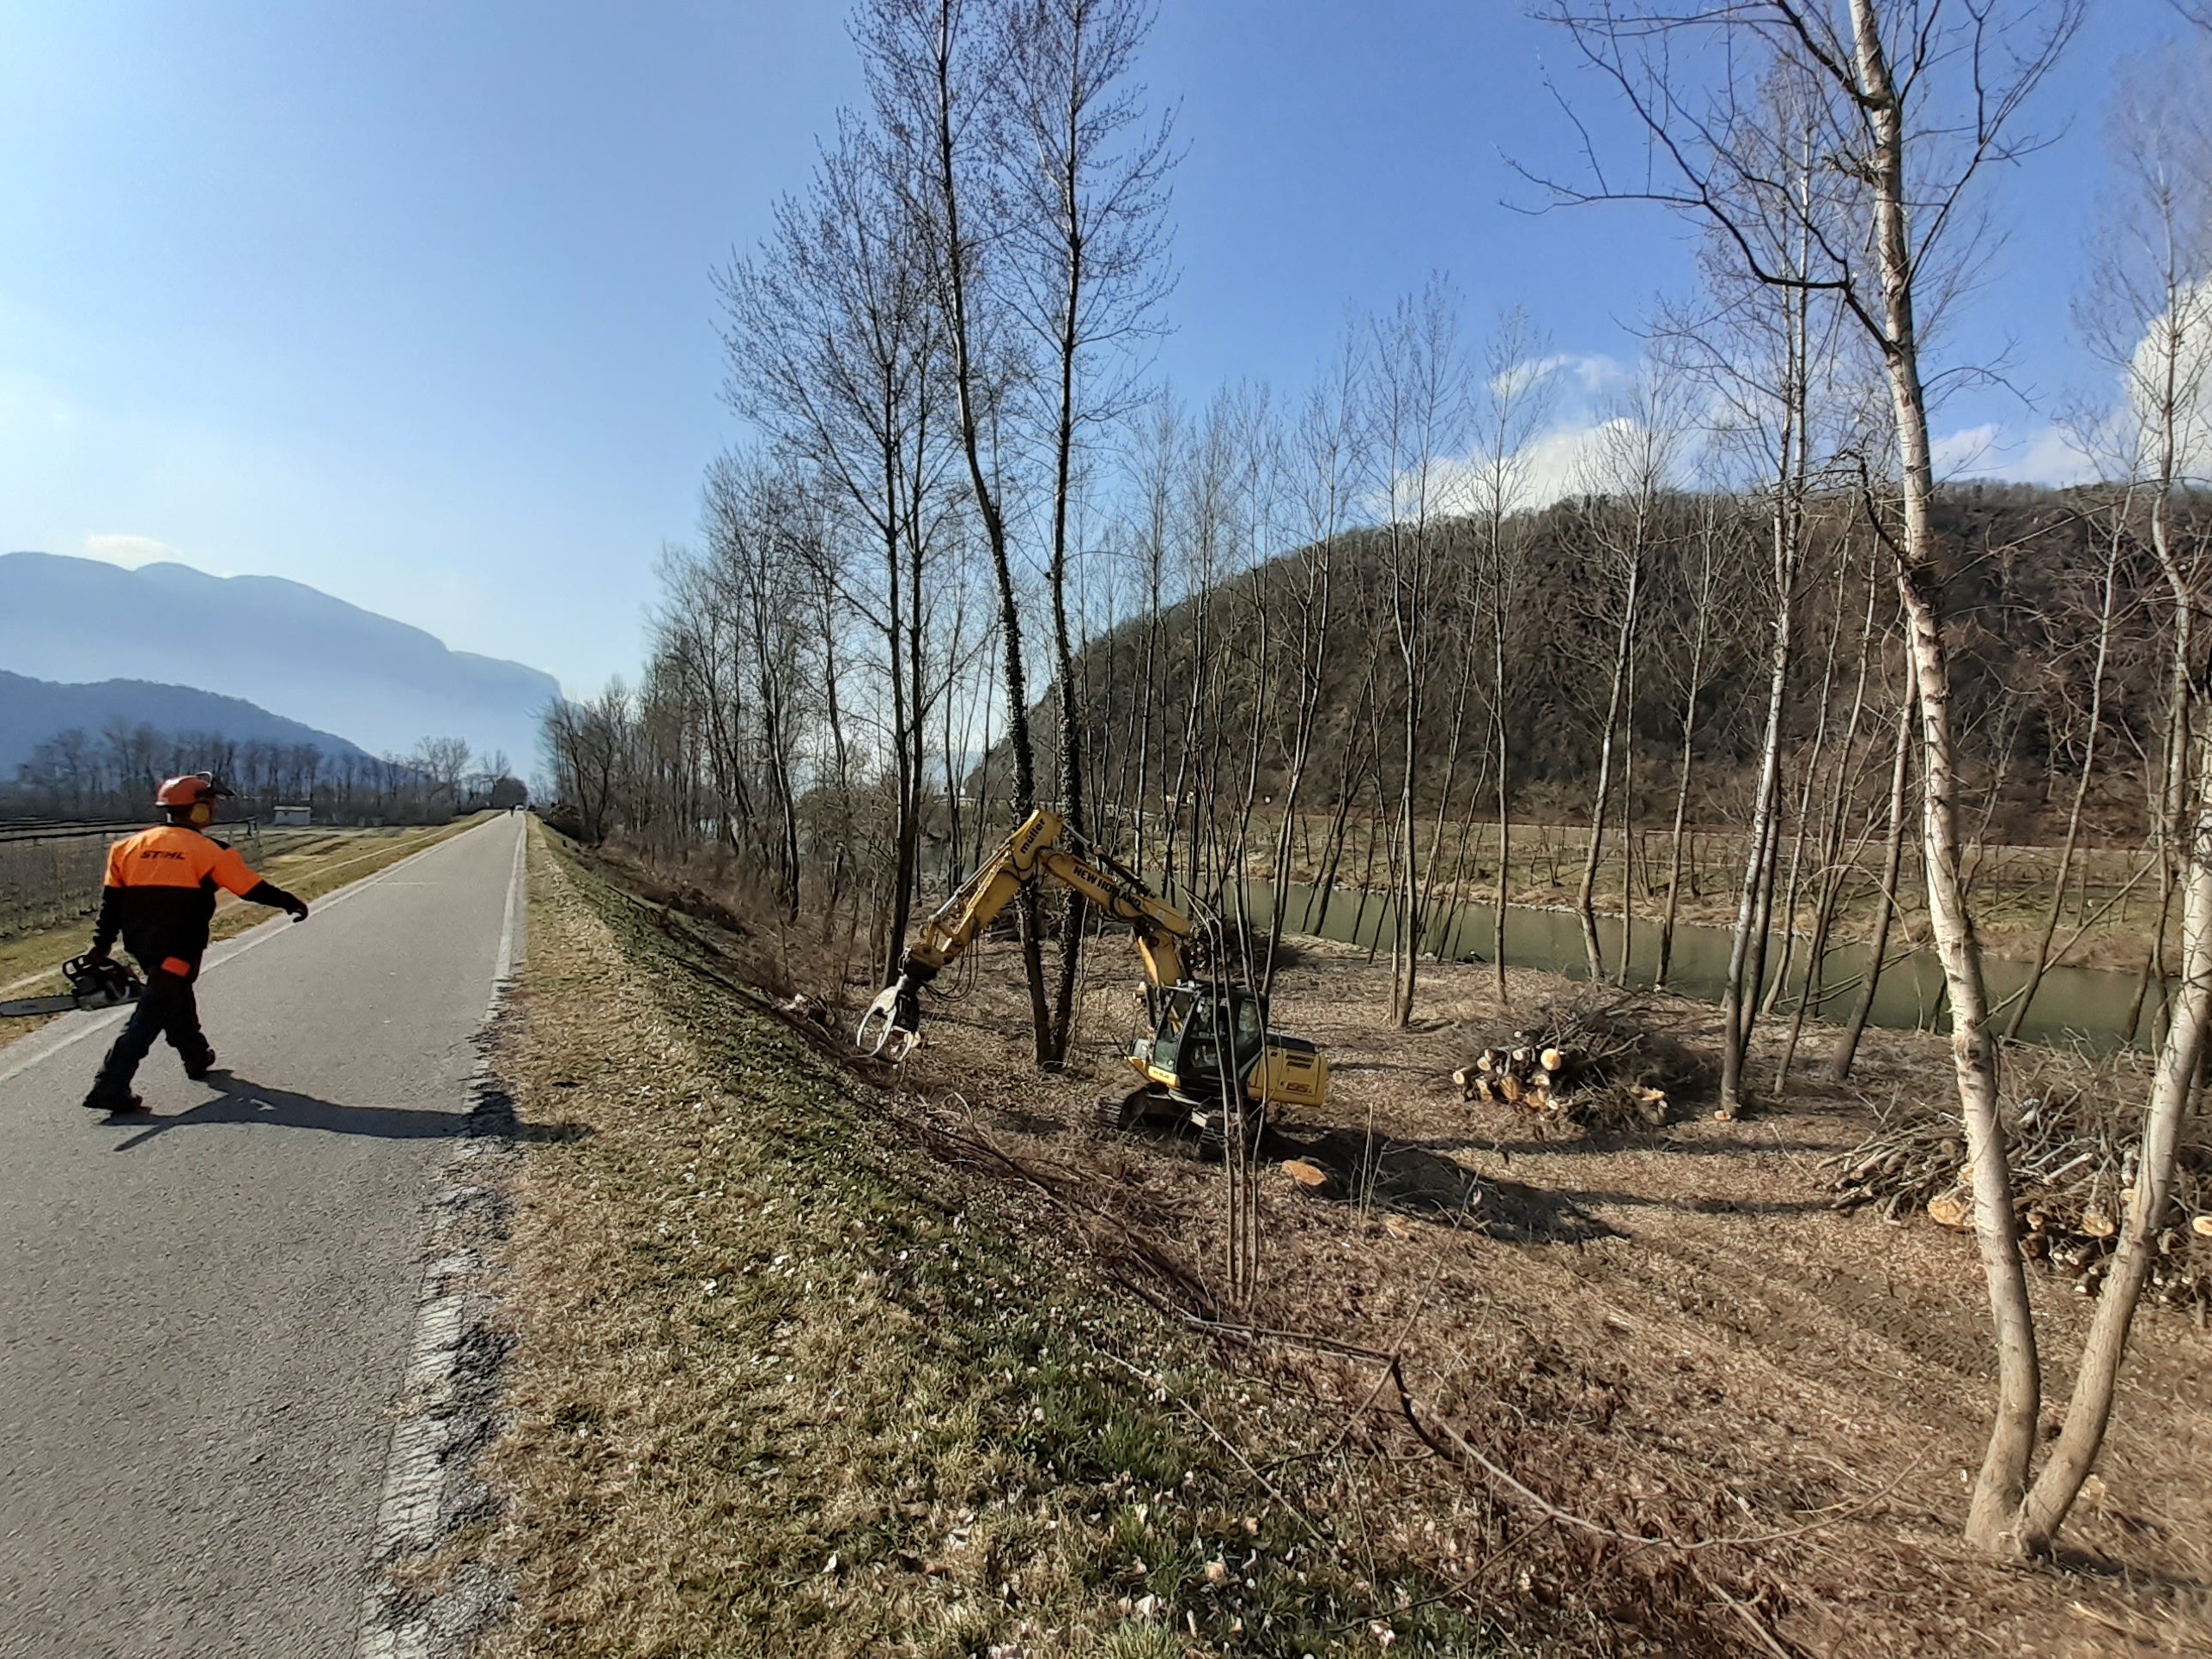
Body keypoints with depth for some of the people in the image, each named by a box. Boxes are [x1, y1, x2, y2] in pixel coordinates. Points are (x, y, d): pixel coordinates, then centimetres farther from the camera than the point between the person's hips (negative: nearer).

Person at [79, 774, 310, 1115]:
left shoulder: (129, 845, 8)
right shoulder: (208, 850, -8)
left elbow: (111, 901, 10)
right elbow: (251, 888, -5)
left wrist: (101, 944, 14)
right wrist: (290, 903, 8)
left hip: (141, 943, 7)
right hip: (178, 949, -7)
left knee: (177, 997, 24)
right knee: (153, 1012, -4)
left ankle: (197, 1058, 41)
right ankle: (111, 1086, -9)